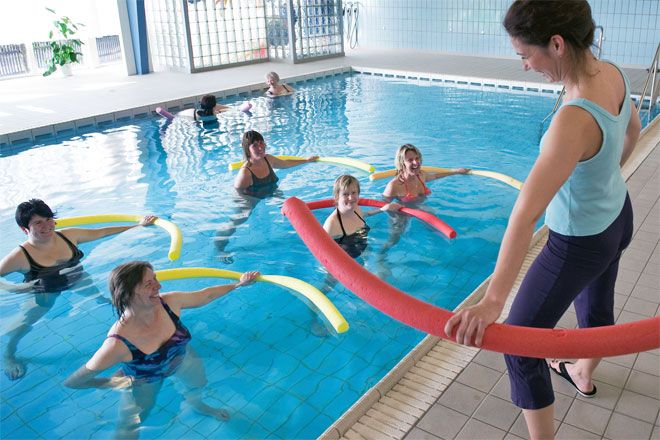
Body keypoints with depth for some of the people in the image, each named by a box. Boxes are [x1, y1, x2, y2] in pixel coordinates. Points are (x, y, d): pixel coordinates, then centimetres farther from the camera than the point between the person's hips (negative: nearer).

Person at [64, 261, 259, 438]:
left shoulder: (170, 302, -33)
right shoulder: (118, 343, -44)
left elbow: (206, 295, -11)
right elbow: (72, 382, -30)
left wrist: (239, 283, -3)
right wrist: (112, 382, -29)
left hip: (181, 358, 4)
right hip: (145, 382, -4)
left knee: (198, 383, 28)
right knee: (128, 430, 2)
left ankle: (197, 404, 64)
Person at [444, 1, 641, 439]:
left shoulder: (575, 120, -37)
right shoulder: (614, 73, -11)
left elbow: (526, 213, -44)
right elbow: (632, 130, 11)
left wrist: (492, 300, -45)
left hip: (578, 244, -9)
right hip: (618, 216, 9)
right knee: (597, 305, 32)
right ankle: (583, 376, 61)